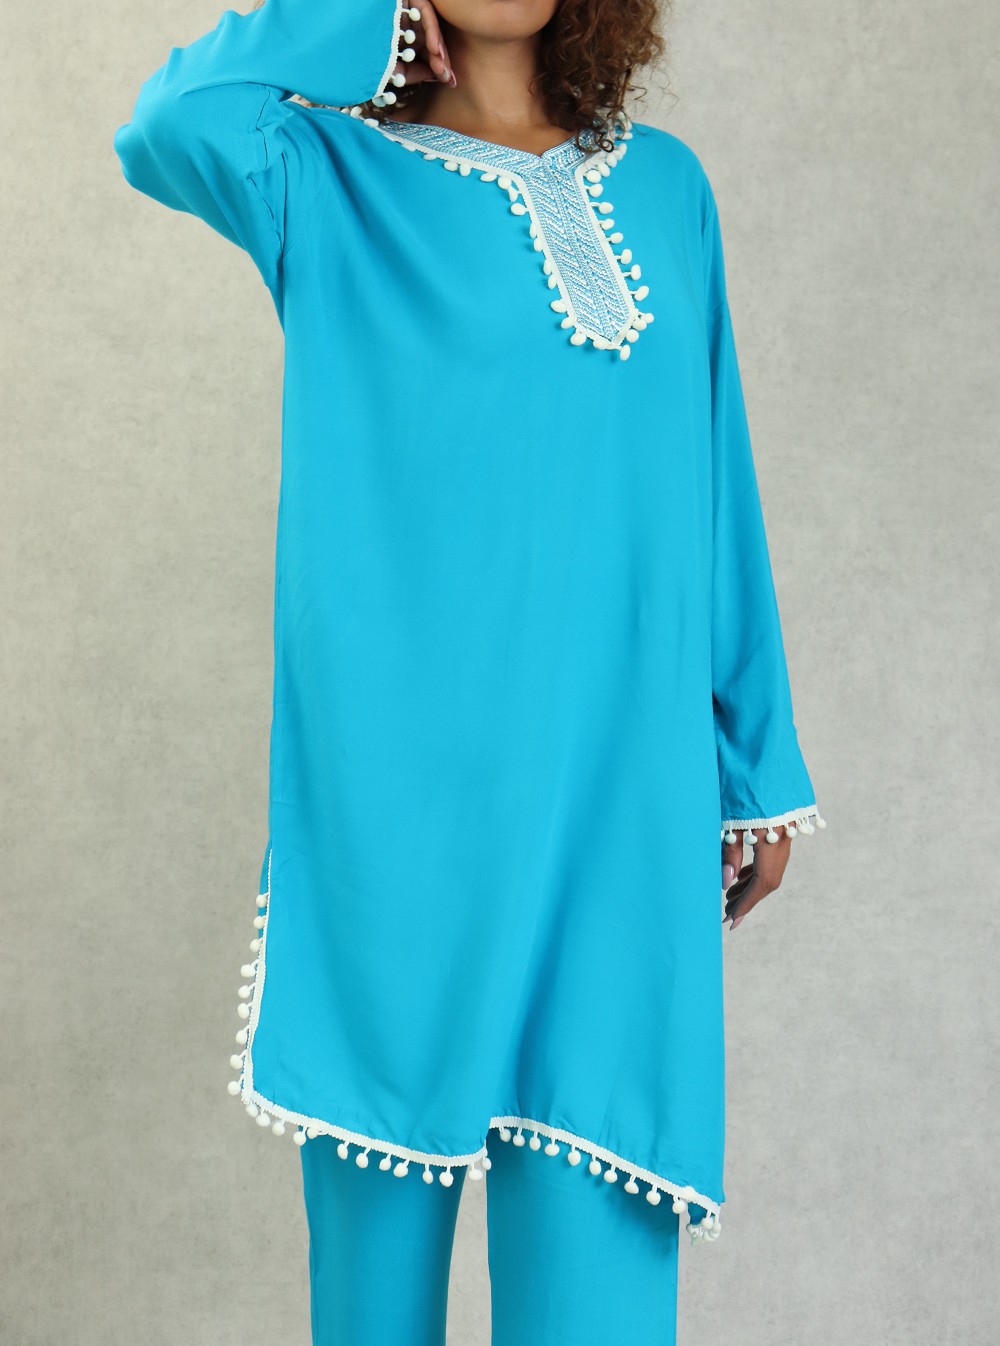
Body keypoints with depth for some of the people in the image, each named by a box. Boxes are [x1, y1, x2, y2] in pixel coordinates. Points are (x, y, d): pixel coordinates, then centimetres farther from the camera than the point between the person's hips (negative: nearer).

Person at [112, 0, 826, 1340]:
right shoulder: (331, 177, 5)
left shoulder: (665, 187, 14)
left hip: (621, 790, 2)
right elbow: (169, 127, -18)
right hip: (402, 783, -2)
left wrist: (760, 760, 12)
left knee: (597, 1234, 1)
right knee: (387, 1165, 8)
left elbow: (713, 491, 14)